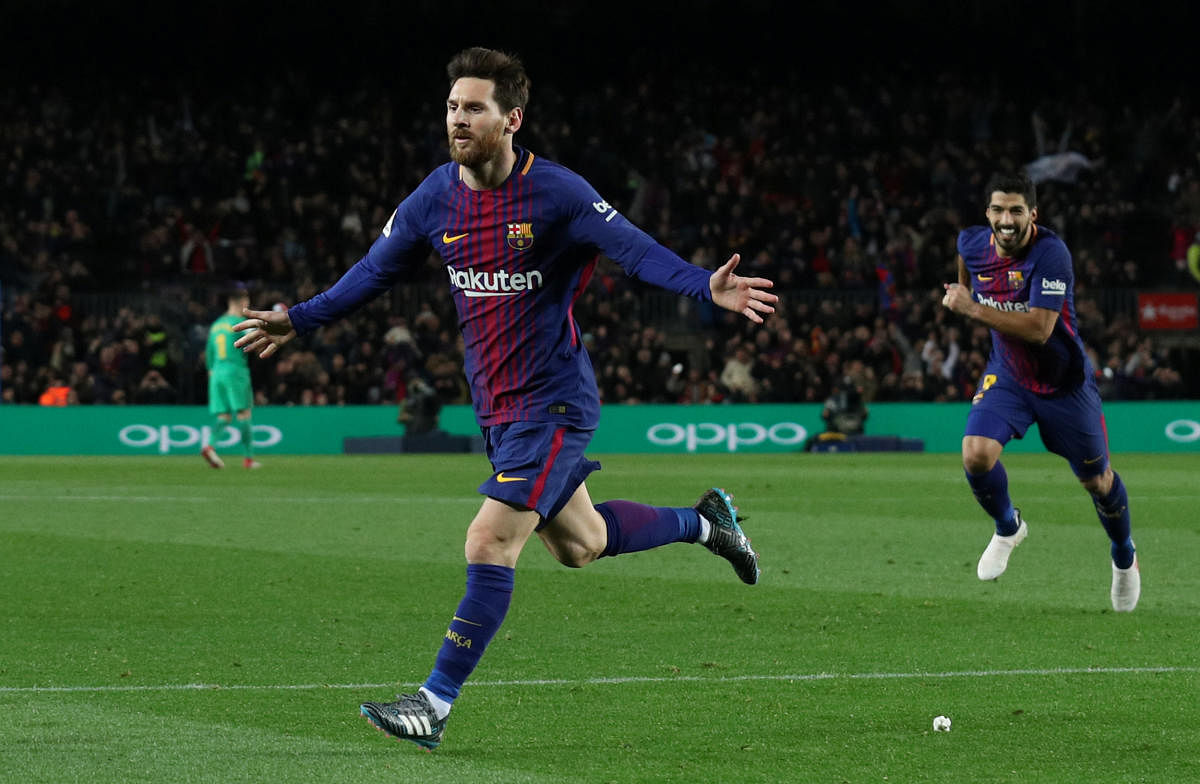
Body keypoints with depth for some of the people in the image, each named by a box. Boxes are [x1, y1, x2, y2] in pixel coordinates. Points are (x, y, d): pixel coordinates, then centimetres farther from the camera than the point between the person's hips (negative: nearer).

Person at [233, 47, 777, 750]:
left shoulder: (553, 190, -15)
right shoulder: (436, 198, 2)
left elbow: (633, 248, -20)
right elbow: (377, 270, 16)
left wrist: (708, 287, -35)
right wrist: (301, 320, 18)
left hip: (554, 402, -7)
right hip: (496, 407, 7)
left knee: (490, 544, -14)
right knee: (579, 545, 19)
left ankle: (437, 703, -7)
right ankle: (704, 522, 43)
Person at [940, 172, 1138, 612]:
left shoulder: (1051, 254, -29)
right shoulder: (972, 244, -10)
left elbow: (1039, 329, -36)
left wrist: (974, 310, -37)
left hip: (1064, 381, -3)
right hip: (1006, 374, 3)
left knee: (1097, 479, 10)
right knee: (976, 454, -21)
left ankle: (1124, 556, 40)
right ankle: (1007, 528, 10)